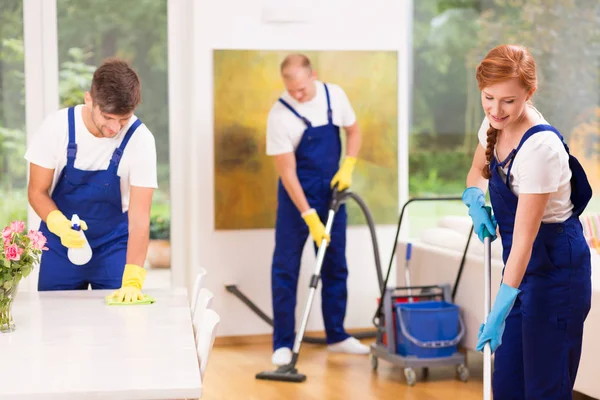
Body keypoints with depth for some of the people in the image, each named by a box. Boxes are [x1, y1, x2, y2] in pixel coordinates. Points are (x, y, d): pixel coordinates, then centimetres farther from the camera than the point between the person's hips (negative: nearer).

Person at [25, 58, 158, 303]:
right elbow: (37, 192, -9)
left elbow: (139, 216, -24)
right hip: (61, 244, 1)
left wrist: (133, 280, -34)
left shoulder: (140, 139, -21)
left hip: (113, 245, -1)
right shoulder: (57, 127, -18)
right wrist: (58, 223, -30)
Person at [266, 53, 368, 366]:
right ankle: (283, 343, 5)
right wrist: (309, 217, -24)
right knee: (285, 267, -3)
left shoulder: (334, 96, -7)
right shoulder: (280, 115, -20)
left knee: (335, 266, 10)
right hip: (296, 193, -4)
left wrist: (347, 168, -9)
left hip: (332, 190, 4)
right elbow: (287, 171, -20)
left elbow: (353, 131, 8)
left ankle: (336, 335, 22)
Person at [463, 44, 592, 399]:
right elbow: (478, 173, 18)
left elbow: (525, 237, -27)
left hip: (556, 268, -8)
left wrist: (500, 310, -28)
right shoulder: (495, 124, -2)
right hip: (524, 263, 8)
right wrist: (475, 200, -5)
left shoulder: (540, 146, -27)